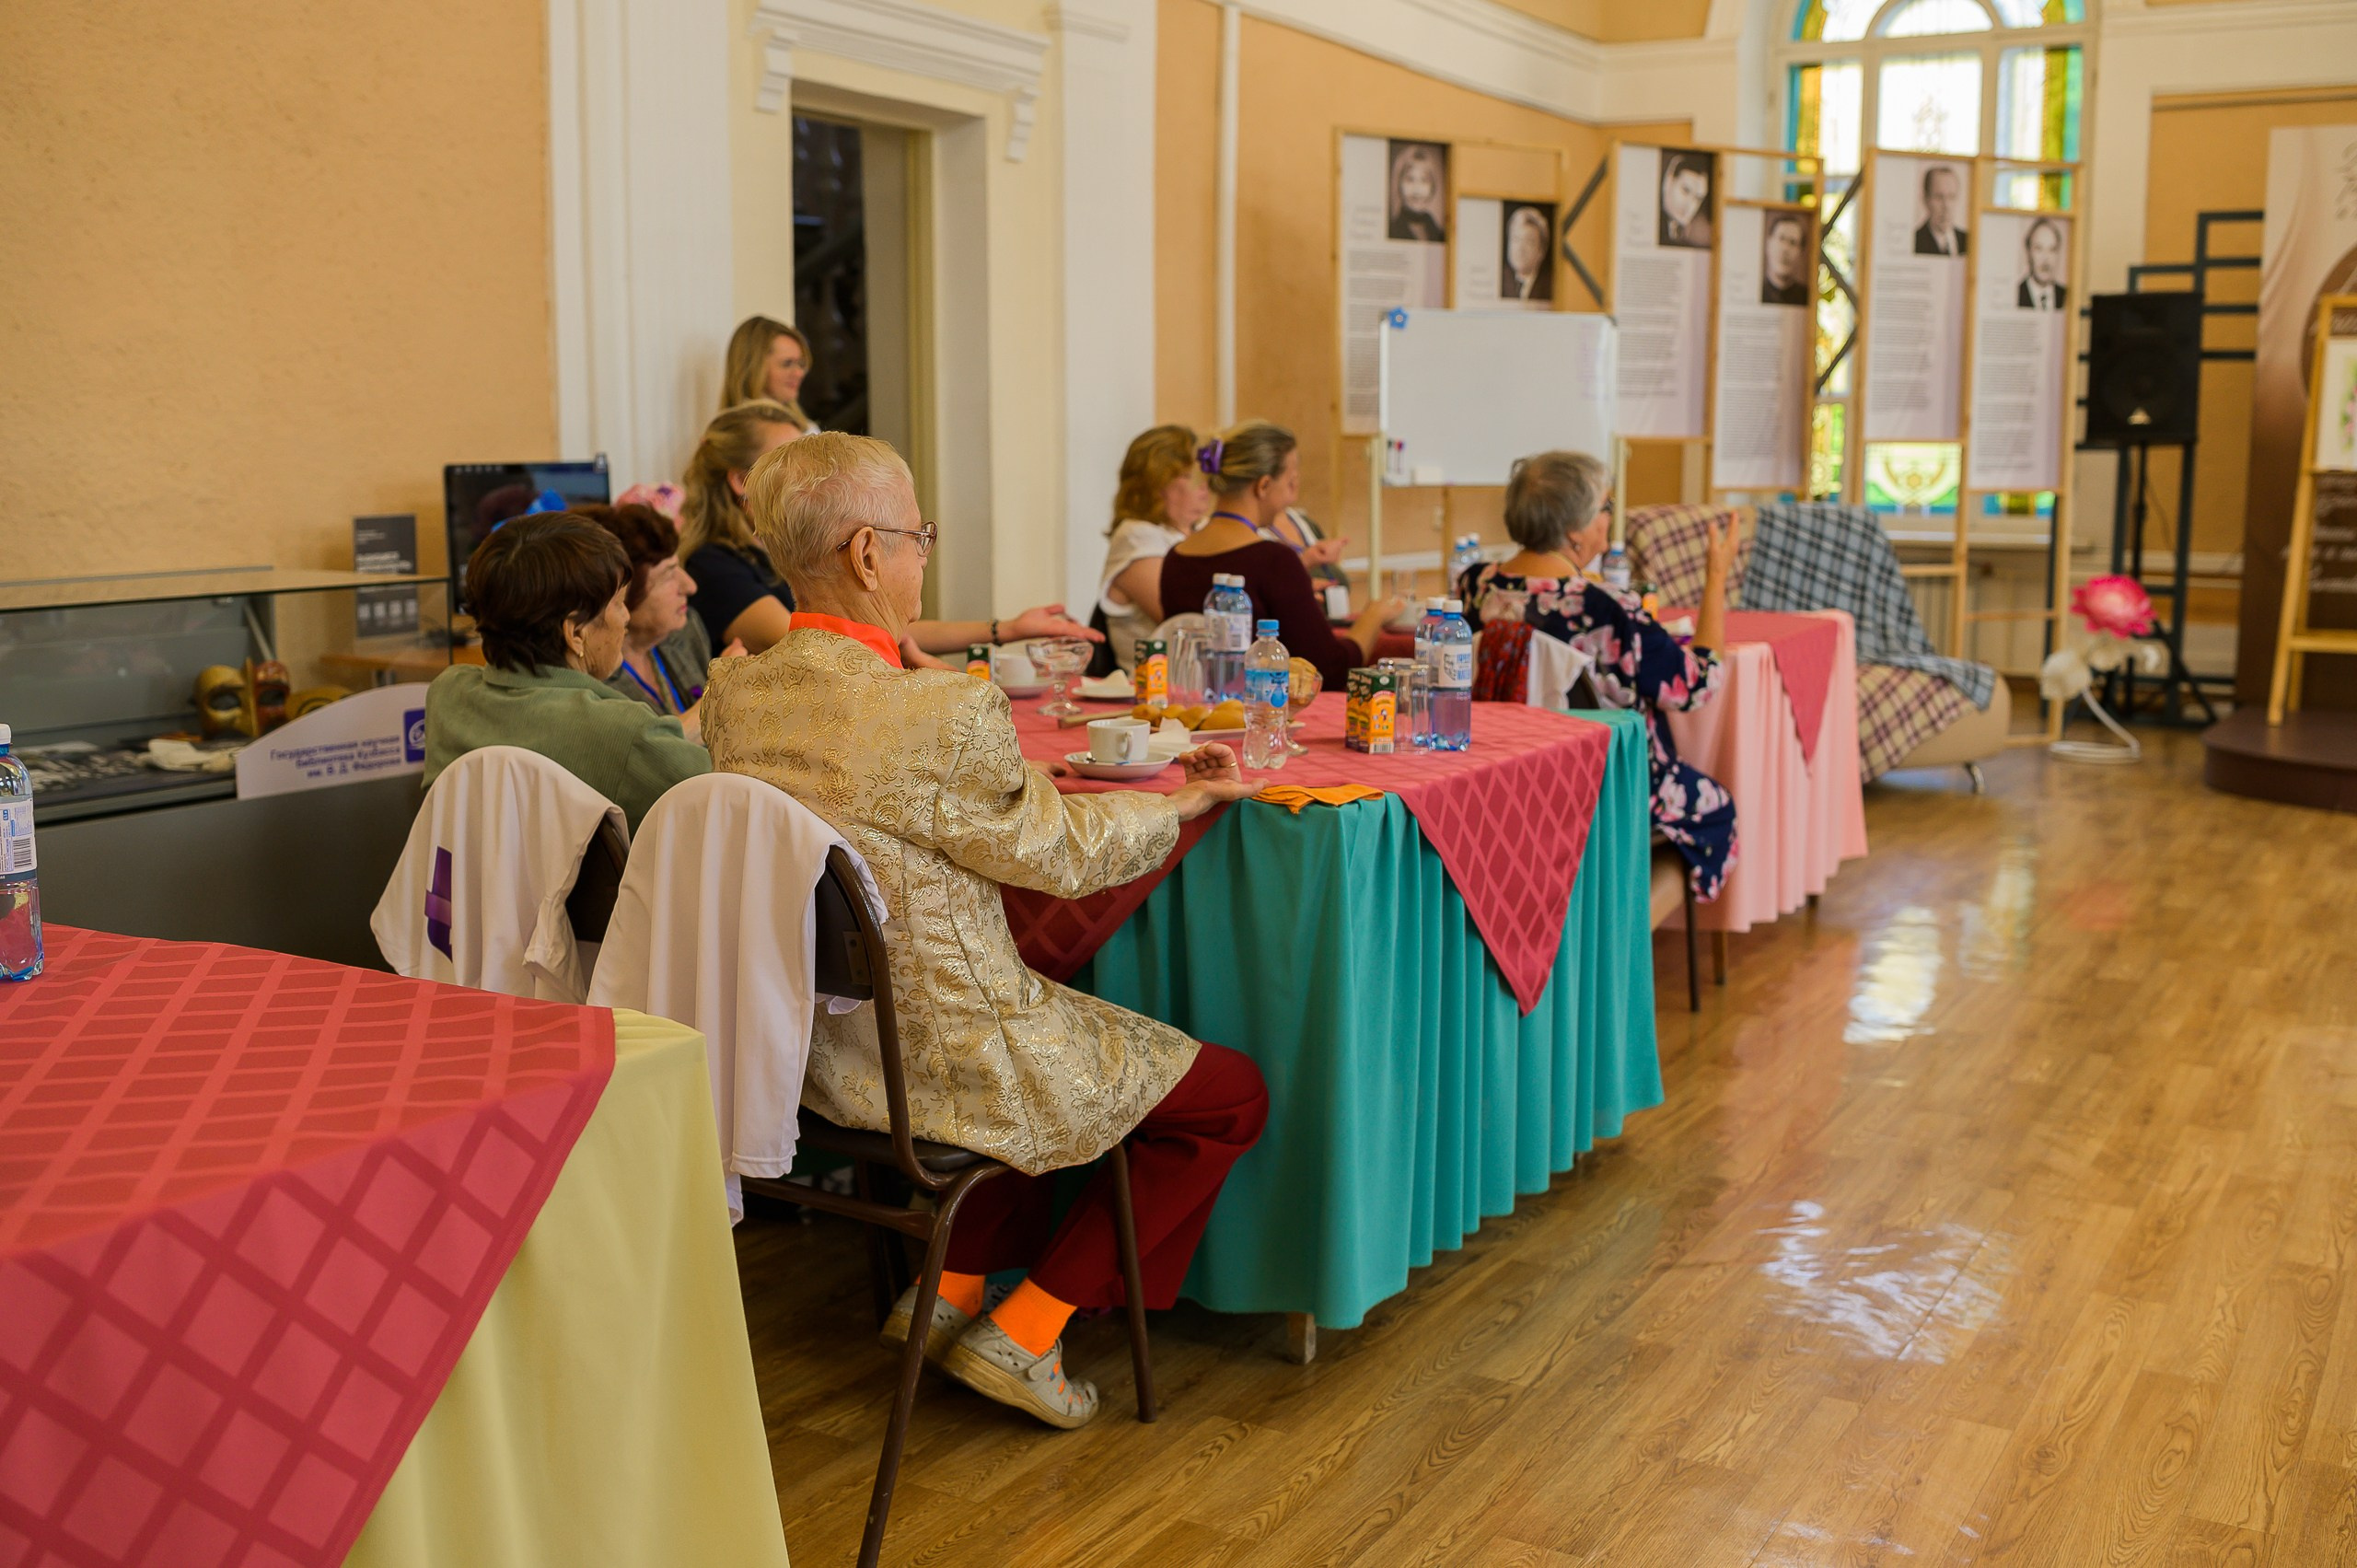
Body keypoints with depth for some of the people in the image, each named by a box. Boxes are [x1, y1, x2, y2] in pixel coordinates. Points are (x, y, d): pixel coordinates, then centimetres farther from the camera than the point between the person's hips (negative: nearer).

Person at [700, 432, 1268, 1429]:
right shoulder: (945, 714, -27)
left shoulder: (732, 694, -4)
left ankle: (948, 1290, 28)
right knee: (1231, 1095, 11)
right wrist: (1186, 802, 5)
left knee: (1064, 1031, 33)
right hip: (939, 1063, -8)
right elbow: (1061, 852, -12)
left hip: (808, 1047, 8)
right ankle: (1023, 1332, 14)